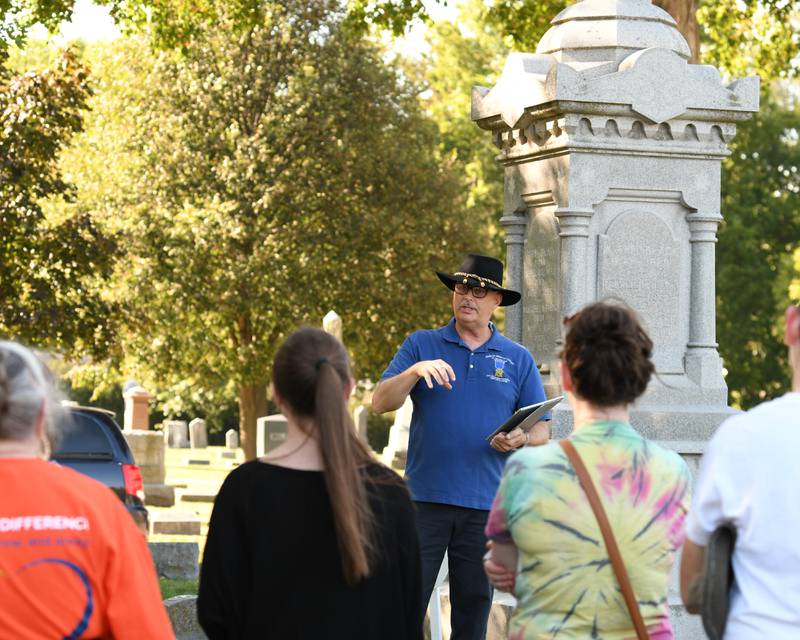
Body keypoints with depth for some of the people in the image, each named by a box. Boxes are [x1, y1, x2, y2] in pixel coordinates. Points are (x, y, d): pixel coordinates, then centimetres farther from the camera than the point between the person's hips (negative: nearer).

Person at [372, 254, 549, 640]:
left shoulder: (518, 359, 11)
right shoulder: (420, 345, 8)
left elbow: (541, 431, 10)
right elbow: (380, 402, -1)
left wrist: (519, 439, -13)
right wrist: (415, 370, -18)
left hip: (485, 505, 2)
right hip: (426, 498, -1)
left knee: (474, 605, 7)